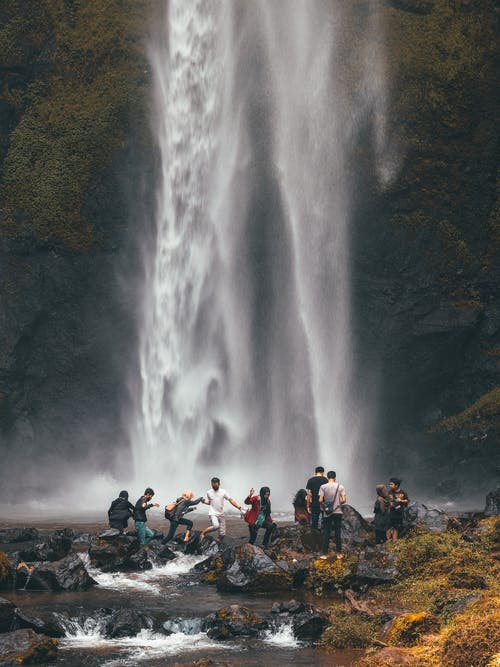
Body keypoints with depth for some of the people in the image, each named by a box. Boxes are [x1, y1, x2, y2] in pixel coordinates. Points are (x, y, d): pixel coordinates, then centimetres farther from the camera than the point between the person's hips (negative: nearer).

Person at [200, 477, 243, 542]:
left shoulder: (223, 492, 1)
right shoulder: (209, 492, 3)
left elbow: (231, 500, -4)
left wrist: (239, 507, -14)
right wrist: (204, 501, -7)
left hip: (221, 514, 3)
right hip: (213, 514, -3)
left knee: (222, 534, 1)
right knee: (216, 526, -31)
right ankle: (203, 533, -12)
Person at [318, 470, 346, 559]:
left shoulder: (323, 487, -5)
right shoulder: (340, 487, -2)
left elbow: (320, 500, -10)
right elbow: (343, 500, -6)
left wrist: (322, 506, 10)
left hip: (327, 513, -1)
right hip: (338, 512, 1)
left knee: (326, 533, 5)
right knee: (338, 533, 8)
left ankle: (324, 554, 4)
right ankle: (339, 553, 12)